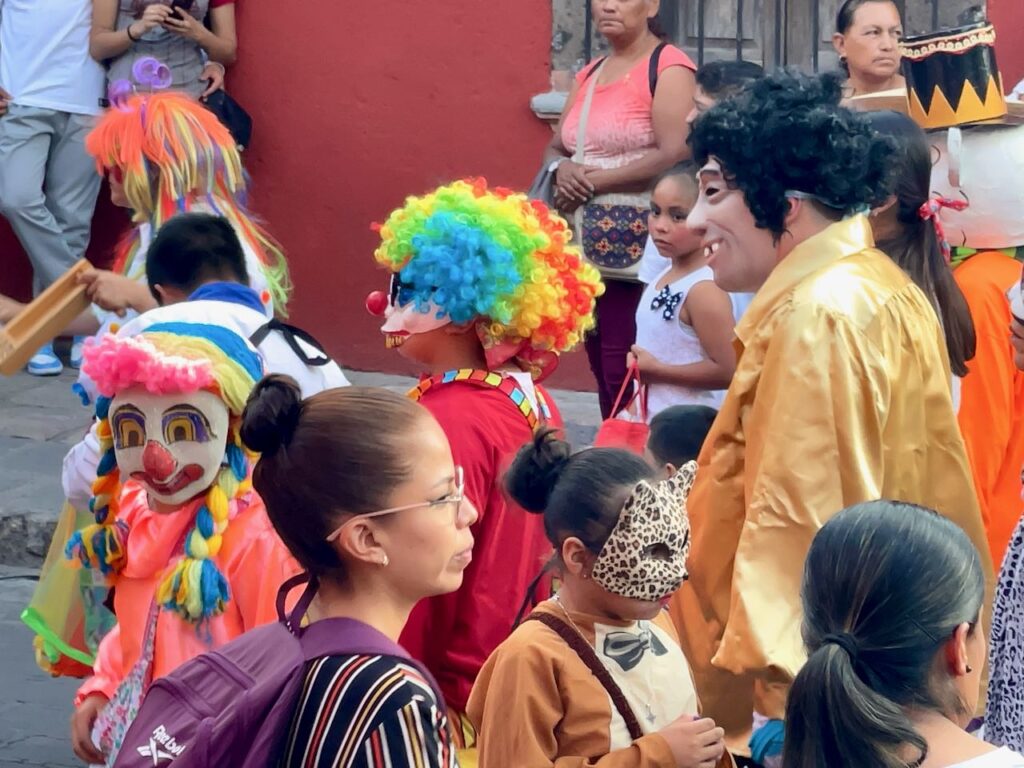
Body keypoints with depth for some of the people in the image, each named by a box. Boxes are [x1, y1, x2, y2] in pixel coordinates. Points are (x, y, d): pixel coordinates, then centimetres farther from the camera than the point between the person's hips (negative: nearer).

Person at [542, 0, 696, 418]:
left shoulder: (668, 68, -7)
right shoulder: (588, 75, 18)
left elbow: (675, 156, -18)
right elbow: (553, 148, 20)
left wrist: (593, 181, -14)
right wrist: (562, 170, -5)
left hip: (636, 253, -8)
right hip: (587, 251, 8)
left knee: (627, 377, -12)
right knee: (603, 373, 10)